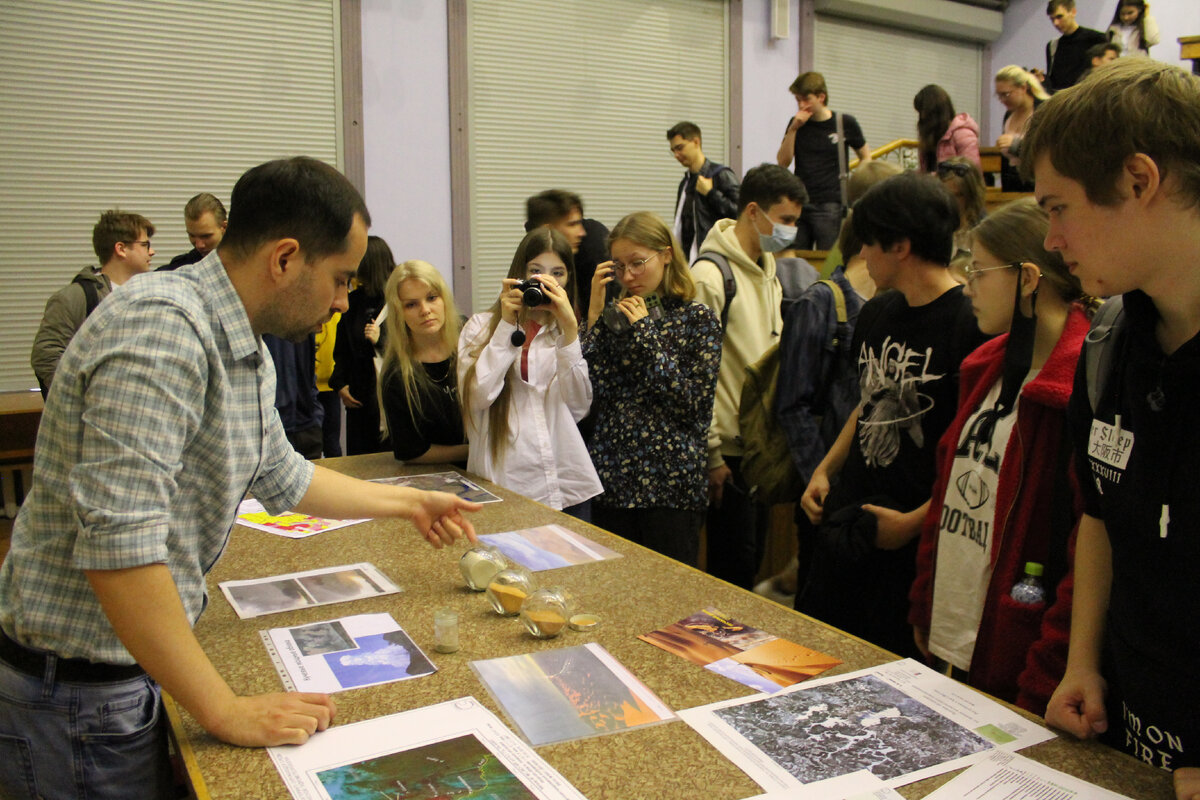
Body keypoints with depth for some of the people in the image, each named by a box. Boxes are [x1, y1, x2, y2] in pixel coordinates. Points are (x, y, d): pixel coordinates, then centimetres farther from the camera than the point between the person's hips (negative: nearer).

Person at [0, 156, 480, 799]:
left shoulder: (245, 349, 6)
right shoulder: (162, 328, -26)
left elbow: (281, 476, 22)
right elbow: (118, 546, -32)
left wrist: (407, 502, 27)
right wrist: (226, 712, -27)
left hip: (129, 667, 9)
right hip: (73, 687, -9)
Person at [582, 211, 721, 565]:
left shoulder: (697, 319, -1)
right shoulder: (615, 317, 8)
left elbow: (692, 403, -12)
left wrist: (644, 333, -12)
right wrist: (594, 314, -5)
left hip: (671, 483, -3)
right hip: (612, 480, 4)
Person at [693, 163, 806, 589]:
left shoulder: (768, 270, 12)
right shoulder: (711, 274, -15)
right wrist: (711, 453, -17)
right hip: (729, 449, -8)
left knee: (752, 554, 17)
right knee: (733, 564, 0)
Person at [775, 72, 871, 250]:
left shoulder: (845, 123, 1)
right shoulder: (797, 123, 9)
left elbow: (865, 157, 11)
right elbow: (782, 162, 1)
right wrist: (793, 129, -8)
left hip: (830, 204, -3)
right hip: (799, 202, 3)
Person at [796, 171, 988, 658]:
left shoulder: (971, 324, -16)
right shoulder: (876, 313, 10)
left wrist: (914, 522, -18)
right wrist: (824, 471, 11)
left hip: (911, 542, -7)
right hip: (845, 521, 7)